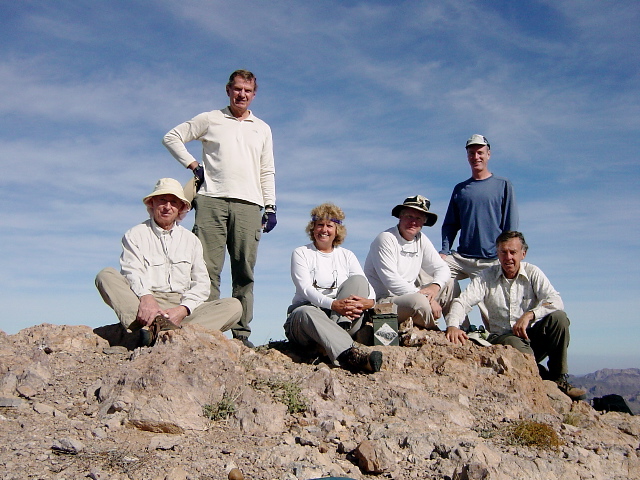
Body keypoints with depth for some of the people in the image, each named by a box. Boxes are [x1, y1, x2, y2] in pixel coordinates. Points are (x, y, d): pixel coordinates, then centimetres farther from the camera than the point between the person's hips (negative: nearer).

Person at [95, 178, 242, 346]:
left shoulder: (191, 240, 19)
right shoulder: (135, 235, 13)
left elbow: (201, 284, 8)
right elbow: (132, 274, -6)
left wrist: (183, 309, -13)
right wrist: (145, 297, -29)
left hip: (181, 306, 2)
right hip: (144, 305, -2)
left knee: (234, 306, -21)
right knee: (106, 275, -24)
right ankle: (148, 325, -46)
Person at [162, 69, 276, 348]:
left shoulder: (262, 129, 23)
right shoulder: (210, 120, 15)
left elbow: (267, 172, 20)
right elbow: (172, 137, 16)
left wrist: (270, 207, 10)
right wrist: (193, 165, 4)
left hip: (248, 204, 2)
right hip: (211, 200, -2)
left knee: (244, 271, -3)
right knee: (207, 267, -8)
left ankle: (241, 333, -1)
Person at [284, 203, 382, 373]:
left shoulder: (346, 255, 16)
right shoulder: (301, 253, 8)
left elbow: (366, 286, 1)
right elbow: (305, 289, -10)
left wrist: (369, 301, -25)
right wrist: (333, 304, -29)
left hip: (344, 319, 3)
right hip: (304, 320, -2)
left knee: (357, 280, -19)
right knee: (308, 312, -38)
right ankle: (350, 355, -61)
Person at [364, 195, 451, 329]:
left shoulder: (421, 240, 8)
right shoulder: (385, 239, -14)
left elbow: (442, 268, 8)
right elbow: (392, 282, -22)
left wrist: (434, 287, -16)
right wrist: (425, 297, -25)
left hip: (408, 297, 8)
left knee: (449, 283, 6)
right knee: (419, 302, -33)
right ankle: (434, 332, -3)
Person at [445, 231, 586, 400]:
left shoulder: (532, 273, 1)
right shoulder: (486, 277, 0)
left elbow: (556, 301, -12)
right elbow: (462, 302, -12)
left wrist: (529, 315, -30)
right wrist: (452, 326, -33)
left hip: (532, 335, 2)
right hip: (502, 337, -2)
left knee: (558, 317, -25)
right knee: (515, 345, -36)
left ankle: (558, 378, -12)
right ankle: (546, 378, -9)